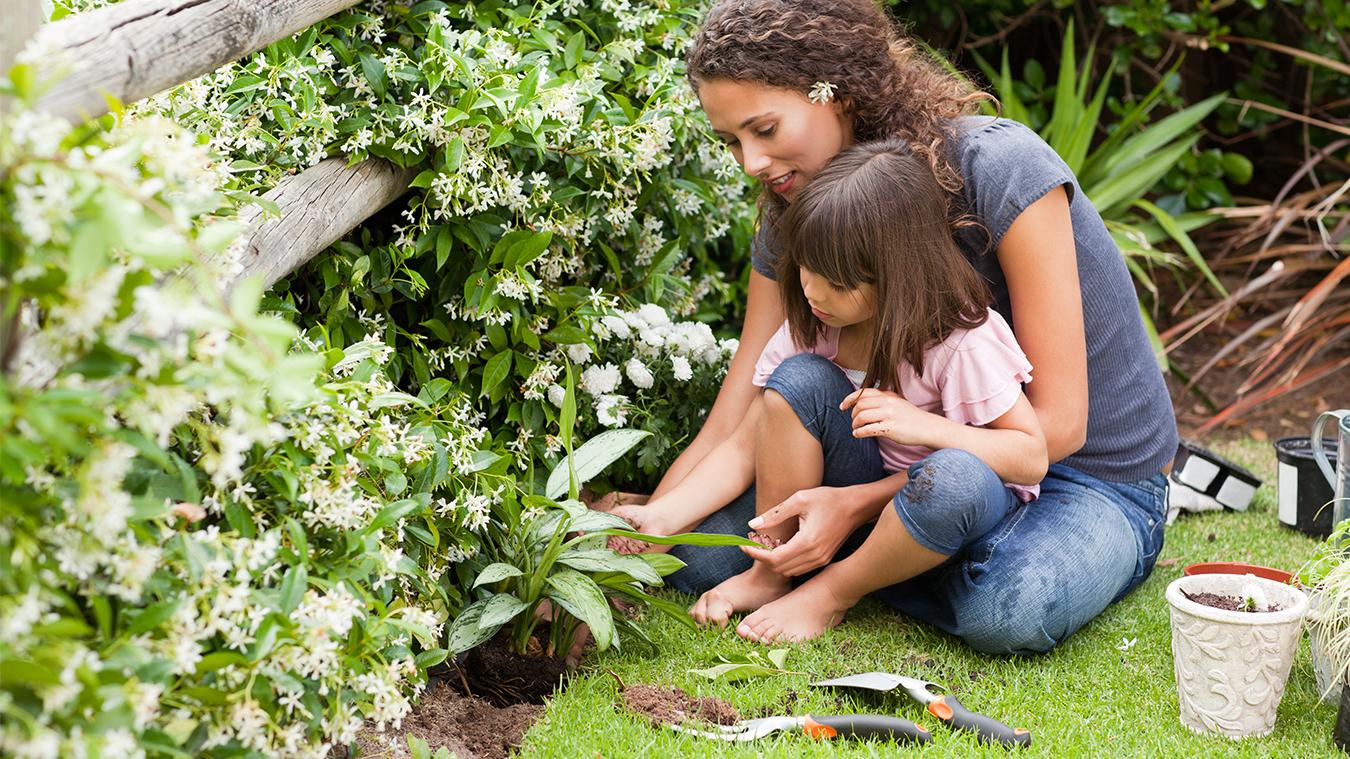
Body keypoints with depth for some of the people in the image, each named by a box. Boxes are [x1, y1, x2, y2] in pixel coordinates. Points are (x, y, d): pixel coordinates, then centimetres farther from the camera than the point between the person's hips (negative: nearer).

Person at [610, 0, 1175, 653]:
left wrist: (859, 504, -29)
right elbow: (730, 430, -6)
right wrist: (653, 524, -27)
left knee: (1008, 605, -38)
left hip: (1097, 480, -4)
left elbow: (1056, 422, -23)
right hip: (946, 456, 4)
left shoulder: (999, 167, -25)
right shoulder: (792, 219, -5)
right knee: (696, 554, -16)